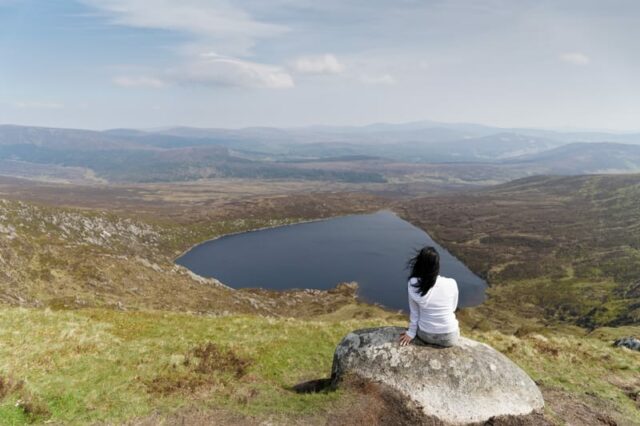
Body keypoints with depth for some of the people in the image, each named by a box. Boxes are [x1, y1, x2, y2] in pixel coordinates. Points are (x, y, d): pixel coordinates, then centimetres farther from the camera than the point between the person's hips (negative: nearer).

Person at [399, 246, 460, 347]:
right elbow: (453, 308, -1)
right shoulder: (451, 284, -19)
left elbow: (414, 312, -7)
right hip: (449, 338, 0)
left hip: (425, 335, 1)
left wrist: (411, 333, 8)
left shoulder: (413, 284, -18)